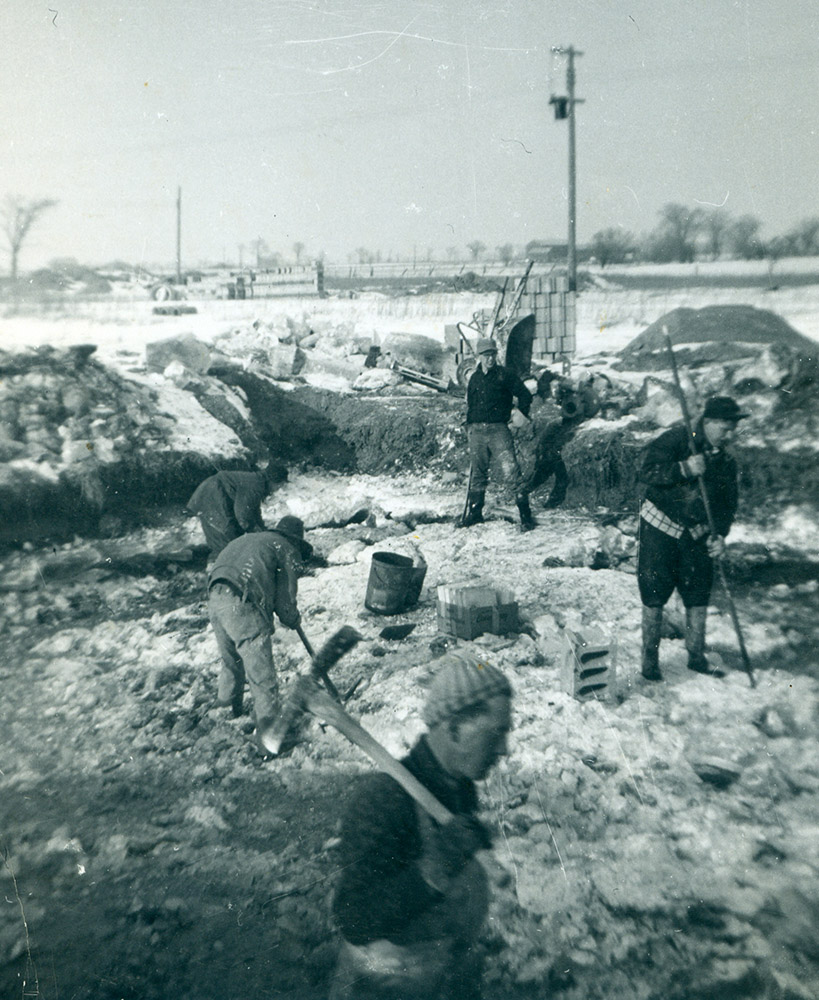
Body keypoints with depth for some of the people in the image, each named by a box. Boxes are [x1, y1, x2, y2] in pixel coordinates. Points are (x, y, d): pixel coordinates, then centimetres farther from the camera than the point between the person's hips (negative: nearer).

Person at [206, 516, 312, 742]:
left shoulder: (246, 539, 29)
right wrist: (294, 620, 25)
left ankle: (227, 704, 48)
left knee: (231, 660, 29)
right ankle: (267, 730, 5)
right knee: (261, 673, 1)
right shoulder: (288, 549, 8)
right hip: (241, 606, -8)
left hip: (215, 599, 8)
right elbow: (285, 598, 3)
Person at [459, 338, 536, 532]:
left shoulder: (505, 375, 1)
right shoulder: (473, 378, 15)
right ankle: (474, 512, 25)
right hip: (477, 431, 4)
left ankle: (526, 515, -10)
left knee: (511, 472, -14)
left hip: (498, 429, -4)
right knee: (477, 474, 12)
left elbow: (525, 395, 5)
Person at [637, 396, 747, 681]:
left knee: (699, 595, 7)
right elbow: (647, 472, -22)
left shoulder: (725, 460, 5)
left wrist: (719, 534, -7)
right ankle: (650, 657, 13)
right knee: (654, 594, -1)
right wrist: (684, 469, -33)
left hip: (697, 533, 5)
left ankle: (696, 656, 22)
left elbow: (728, 503, 8)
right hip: (659, 526, -5)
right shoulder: (675, 440, -12)